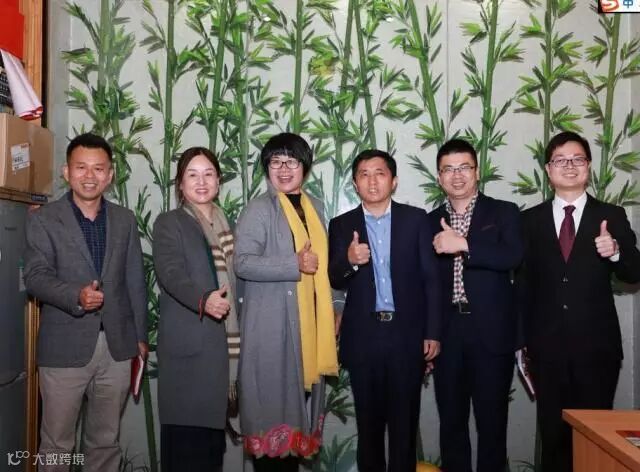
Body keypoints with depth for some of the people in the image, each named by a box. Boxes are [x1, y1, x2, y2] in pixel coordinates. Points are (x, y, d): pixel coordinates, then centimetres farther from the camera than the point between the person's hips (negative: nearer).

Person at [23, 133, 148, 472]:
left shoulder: (125, 220, 9)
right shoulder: (42, 220, 0)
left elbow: (135, 281, 10)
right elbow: (36, 276, -11)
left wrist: (140, 336, 9)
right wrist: (76, 296, -29)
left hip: (116, 346, 3)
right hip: (64, 348, -3)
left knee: (106, 441, 15)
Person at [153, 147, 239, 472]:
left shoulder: (226, 225, 18)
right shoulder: (169, 223, -1)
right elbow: (171, 273, -17)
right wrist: (203, 300, -34)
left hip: (222, 339, 6)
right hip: (187, 341, -5)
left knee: (213, 420, 12)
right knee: (185, 425, -5)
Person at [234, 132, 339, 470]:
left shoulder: (314, 206, 14)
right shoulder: (258, 209, -8)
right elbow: (243, 263, -19)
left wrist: (332, 311, 16)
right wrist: (295, 265, -23)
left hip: (310, 322, 7)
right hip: (272, 325, -6)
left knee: (300, 398, 14)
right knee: (271, 404, -1)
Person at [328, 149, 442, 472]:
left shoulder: (416, 219, 2)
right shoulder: (342, 225, 4)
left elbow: (431, 278, 1)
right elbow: (335, 281, 1)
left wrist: (433, 332, -3)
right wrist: (349, 260, -22)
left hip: (407, 333, -1)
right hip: (363, 335, 1)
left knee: (404, 419, 9)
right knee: (368, 419, 13)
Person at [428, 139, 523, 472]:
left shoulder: (504, 213, 3)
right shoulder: (430, 222, 10)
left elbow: (513, 257, -15)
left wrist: (463, 244, -22)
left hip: (492, 333, -2)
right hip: (447, 333, 3)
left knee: (492, 422, 6)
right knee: (451, 421, 11)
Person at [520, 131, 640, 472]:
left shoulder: (612, 216, 2)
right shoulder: (530, 220, 5)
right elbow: (523, 283, 5)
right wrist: (522, 340, 4)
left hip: (597, 346, -1)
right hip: (547, 347, 1)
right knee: (553, 433, 10)